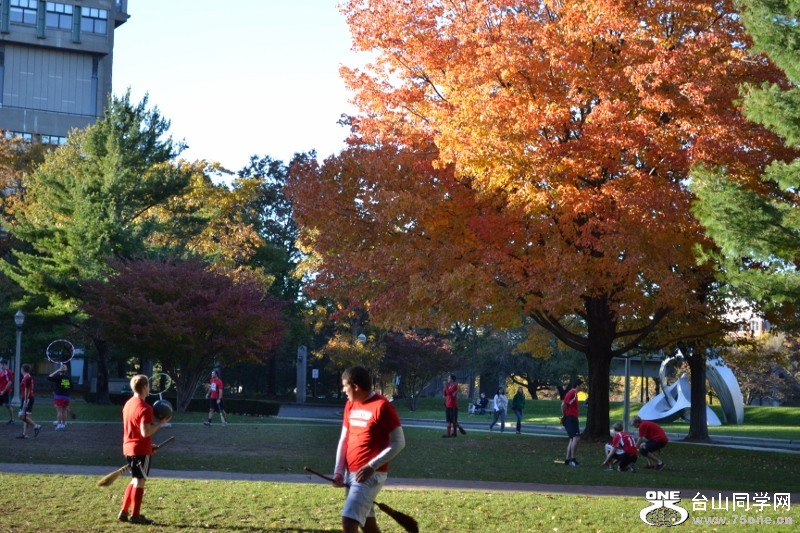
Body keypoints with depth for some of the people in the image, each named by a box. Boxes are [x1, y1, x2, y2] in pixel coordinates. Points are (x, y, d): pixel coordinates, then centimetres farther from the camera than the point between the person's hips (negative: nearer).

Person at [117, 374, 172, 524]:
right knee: (139, 481, 1)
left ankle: (124, 512, 19)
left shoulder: (128, 404, 10)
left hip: (129, 447, 9)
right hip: (141, 449, -9)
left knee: (135, 480, 19)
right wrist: (161, 423, -13)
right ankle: (135, 515, 7)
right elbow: (146, 432, -24)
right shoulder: (145, 408, -18)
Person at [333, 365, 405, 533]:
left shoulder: (382, 406, -14)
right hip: (350, 474, 8)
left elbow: (399, 442, -13)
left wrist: (372, 466, -19)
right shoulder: (350, 405, 10)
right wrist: (338, 471, 4)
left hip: (370, 475, -8)